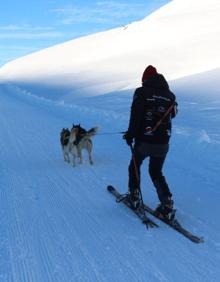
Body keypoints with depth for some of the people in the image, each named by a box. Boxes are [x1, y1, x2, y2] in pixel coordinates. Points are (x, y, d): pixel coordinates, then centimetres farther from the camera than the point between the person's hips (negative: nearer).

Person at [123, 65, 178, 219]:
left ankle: (135, 196, 23)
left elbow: (135, 116, -14)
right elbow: (172, 114, 13)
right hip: (163, 143, 4)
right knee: (156, 172, 18)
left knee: (135, 166, 23)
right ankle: (167, 203, 4)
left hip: (144, 141, -3)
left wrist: (130, 134, -5)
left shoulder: (142, 92, -8)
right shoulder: (170, 95, 5)